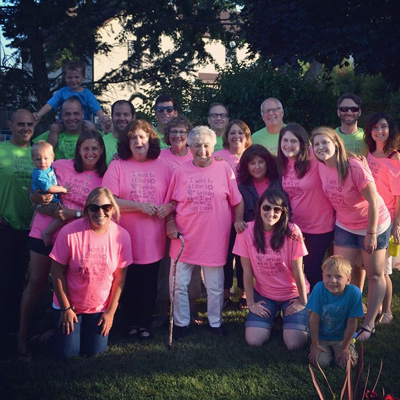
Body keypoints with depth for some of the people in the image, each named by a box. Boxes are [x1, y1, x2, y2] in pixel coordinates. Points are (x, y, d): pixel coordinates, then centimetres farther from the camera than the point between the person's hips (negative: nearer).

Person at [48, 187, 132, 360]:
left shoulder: (121, 235, -14)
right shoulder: (69, 232, -23)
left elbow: (119, 277, -5)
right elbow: (57, 272, -13)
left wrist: (111, 312, -2)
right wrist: (65, 308, -8)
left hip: (101, 307, 2)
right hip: (69, 304, -2)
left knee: (94, 351, 6)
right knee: (67, 352, -2)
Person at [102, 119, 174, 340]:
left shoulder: (163, 166, 4)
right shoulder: (117, 166, -1)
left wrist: (168, 207, -15)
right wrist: (139, 206, -15)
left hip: (153, 241, 1)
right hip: (126, 239, -1)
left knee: (149, 284, 7)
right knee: (129, 283, 8)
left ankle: (145, 323, 24)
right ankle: (132, 323, 26)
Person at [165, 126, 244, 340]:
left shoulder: (224, 169, -2)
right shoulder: (181, 171, 1)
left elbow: (237, 201, 3)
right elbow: (171, 203, 8)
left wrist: (238, 220, -11)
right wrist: (170, 223, -5)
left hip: (214, 238, -1)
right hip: (184, 237, 1)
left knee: (215, 287, 10)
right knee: (179, 284, 7)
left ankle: (215, 322, 30)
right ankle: (181, 323, 25)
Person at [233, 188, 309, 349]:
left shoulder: (292, 232, -20)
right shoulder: (247, 231, -14)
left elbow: (297, 271, -13)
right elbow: (247, 271, -8)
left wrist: (303, 302, -5)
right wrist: (251, 304, -5)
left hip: (293, 294, -2)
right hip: (264, 294, 2)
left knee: (294, 344, -15)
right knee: (253, 340, -12)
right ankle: (273, 315, 20)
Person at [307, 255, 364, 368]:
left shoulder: (354, 292, -25)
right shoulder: (319, 288, -23)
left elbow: (351, 323, -16)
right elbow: (314, 318, -15)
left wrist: (344, 348, -10)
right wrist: (315, 345, -10)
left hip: (342, 337, 0)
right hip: (321, 336, 0)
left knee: (347, 362, -16)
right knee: (321, 361, -17)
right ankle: (326, 349, 18)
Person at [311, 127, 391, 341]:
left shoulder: (355, 167, -28)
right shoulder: (321, 167, -12)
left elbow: (373, 202, -22)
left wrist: (371, 234, -18)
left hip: (374, 224, -5)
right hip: (344, 226, 5)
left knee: (374, 275, 6)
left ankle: (368, 324, 17)